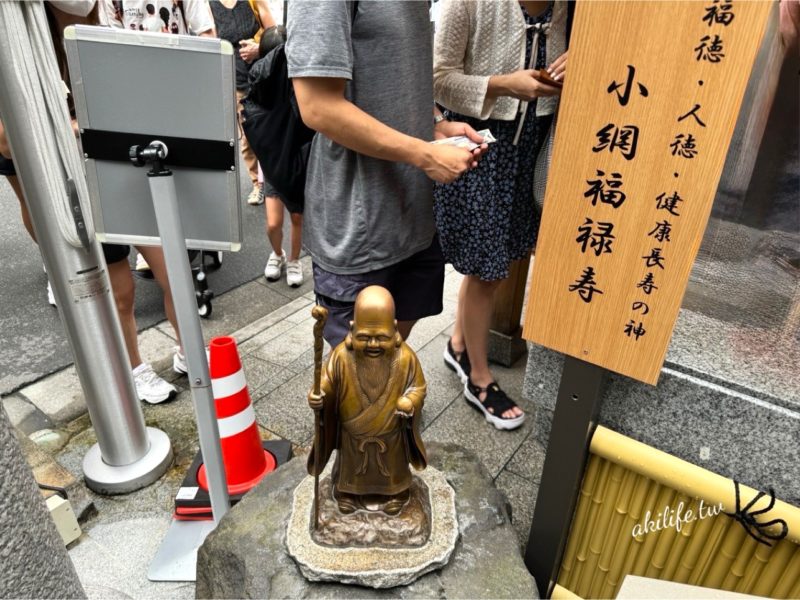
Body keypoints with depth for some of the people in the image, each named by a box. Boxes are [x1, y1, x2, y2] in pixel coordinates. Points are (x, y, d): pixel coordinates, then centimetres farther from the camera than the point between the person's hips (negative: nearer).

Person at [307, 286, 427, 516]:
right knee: (352, 468, 28)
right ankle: (347, 491, 57)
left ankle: (395, 493, 57)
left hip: (390, 436, 0)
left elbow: (418, 386, -11)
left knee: (392, 469, 28)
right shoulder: (341, 356, -26)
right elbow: (326, 384, -16)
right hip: (352, 436, 0)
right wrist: (316, 397, -37)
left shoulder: (405, 358, -25)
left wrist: (411, 401, -32)